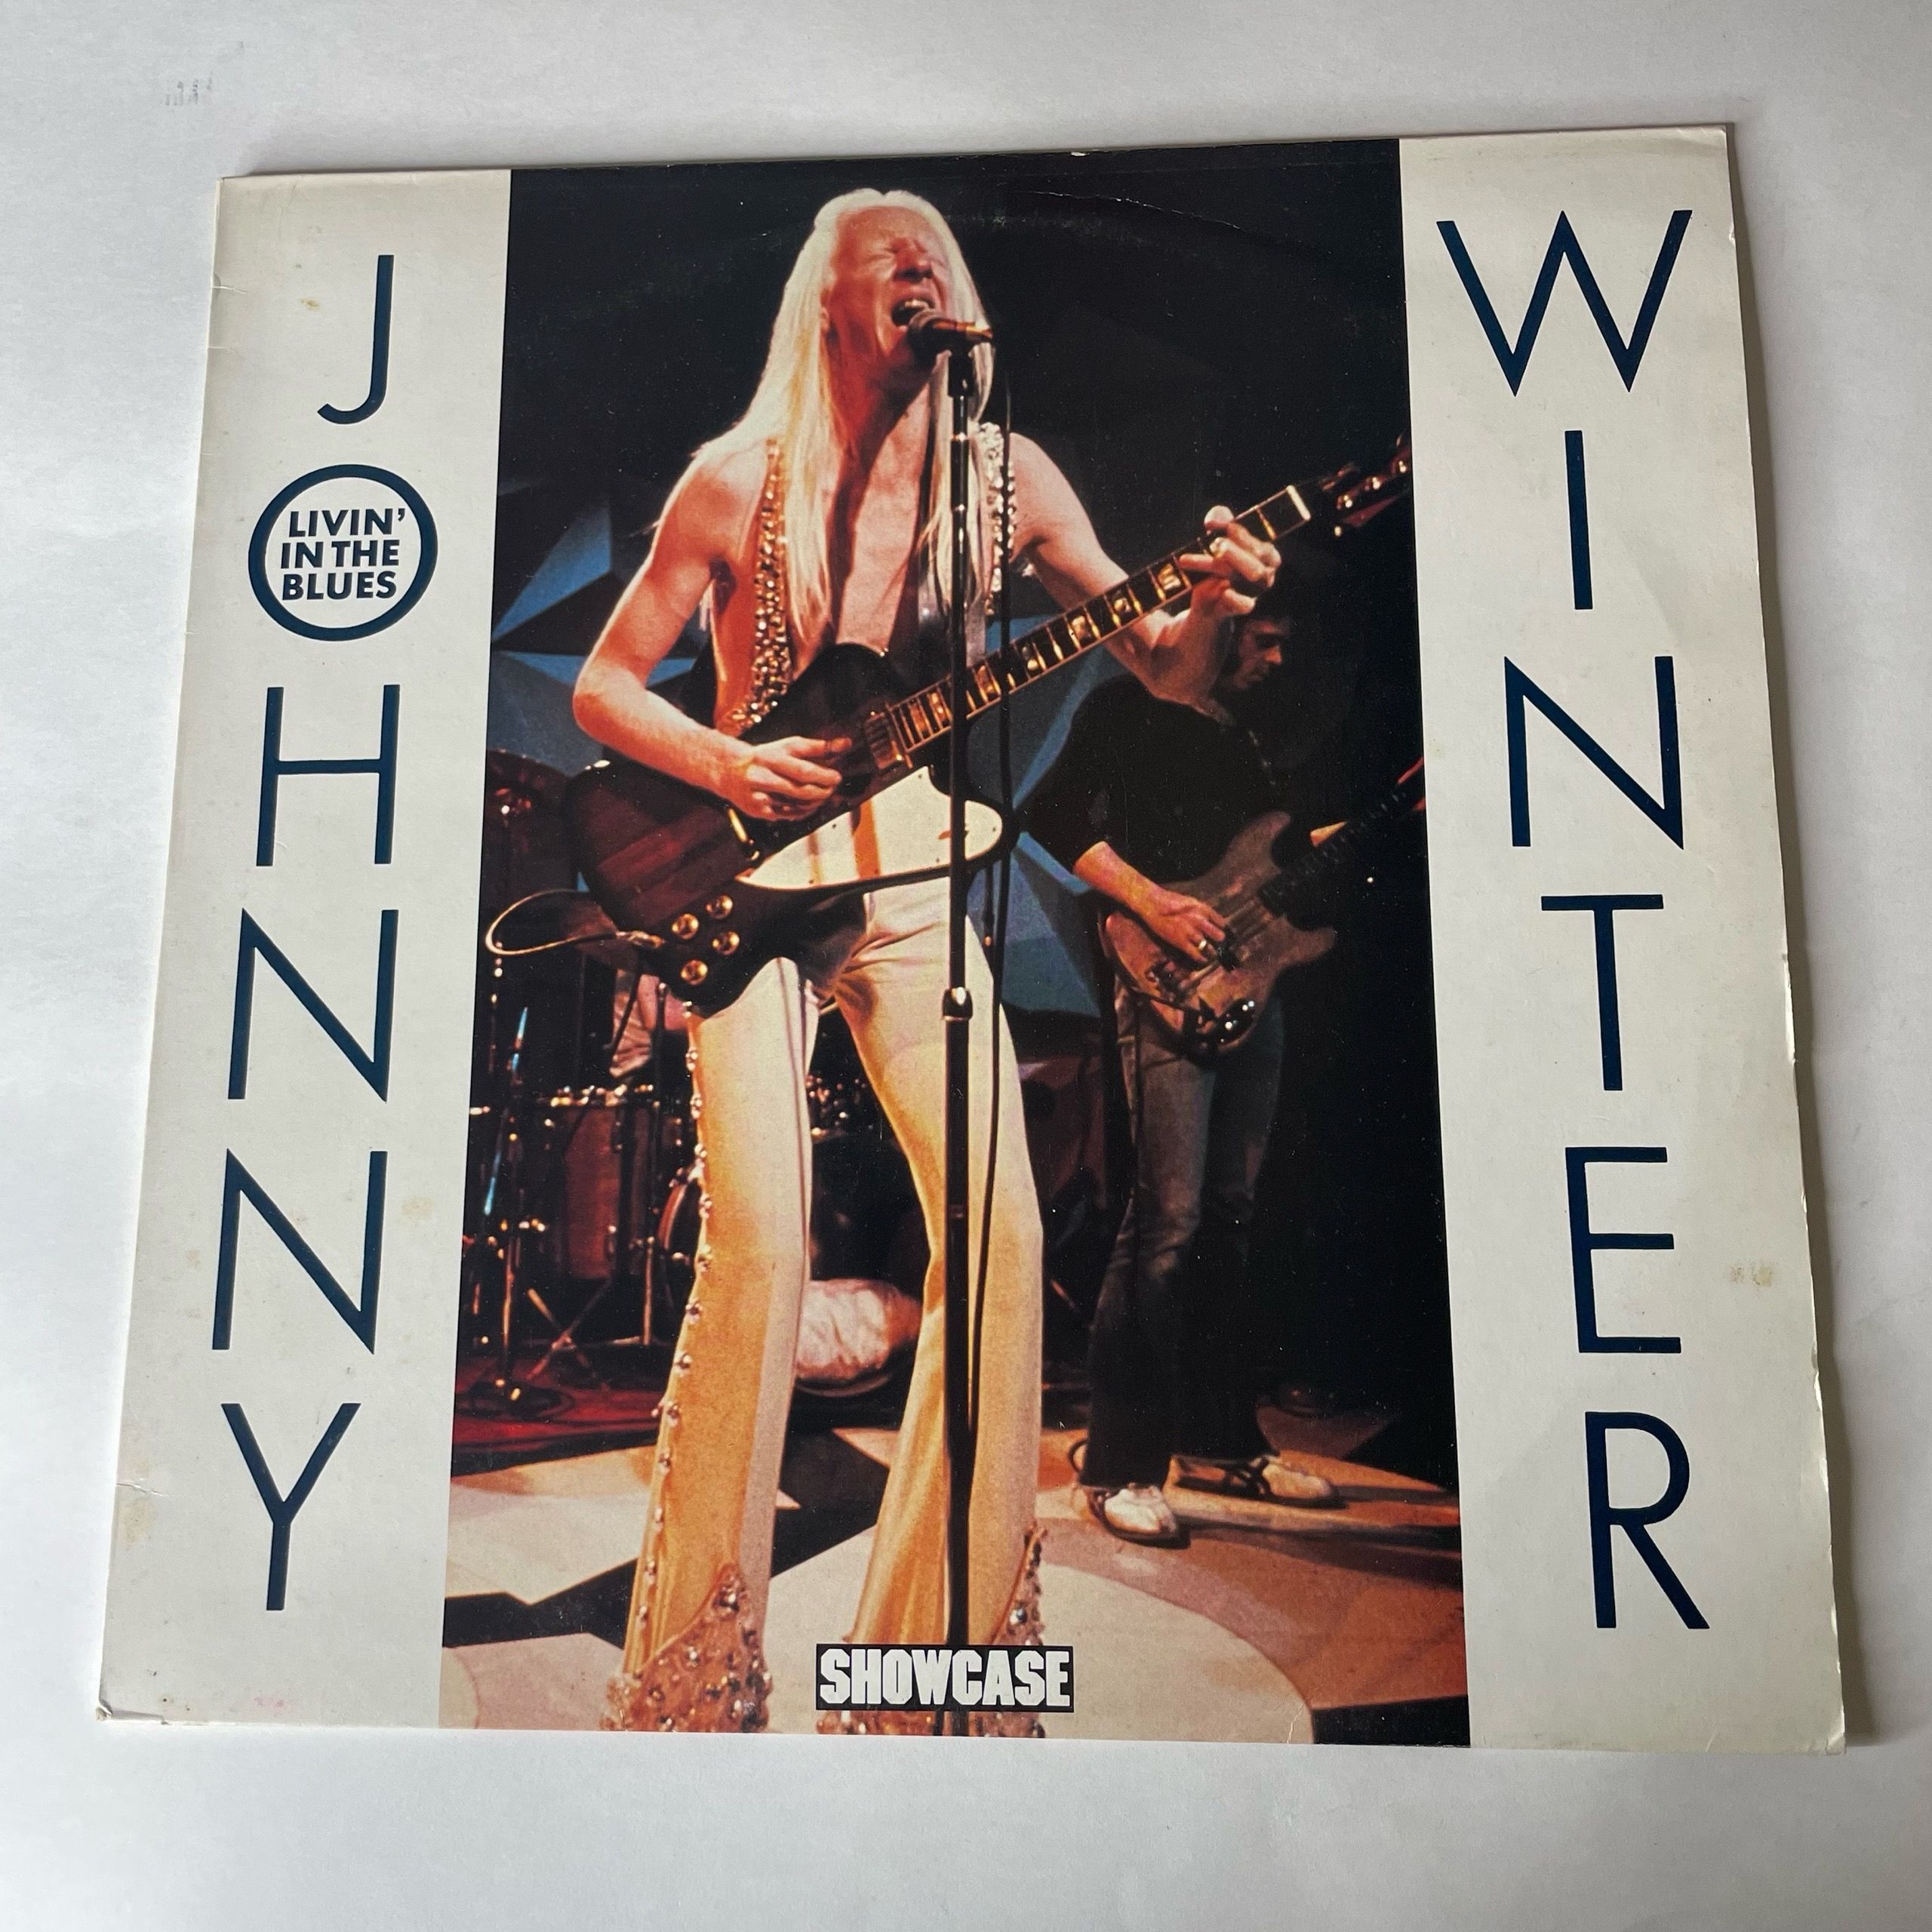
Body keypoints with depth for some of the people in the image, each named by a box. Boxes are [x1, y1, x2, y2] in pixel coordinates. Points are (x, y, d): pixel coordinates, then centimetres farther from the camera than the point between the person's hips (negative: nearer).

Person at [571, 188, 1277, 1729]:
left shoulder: (1007, 478, 4)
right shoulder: (739, 481, -1)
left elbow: (1157, 667, 2)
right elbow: (603, 685, 3)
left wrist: (1210, 604, -20)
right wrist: (730, 765, -15)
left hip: (912, 886, 3)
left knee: (1003, 1229, -9)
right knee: (761, 1244, -15)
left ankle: (946, 1635, 9)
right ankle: (693, 1672, 3)